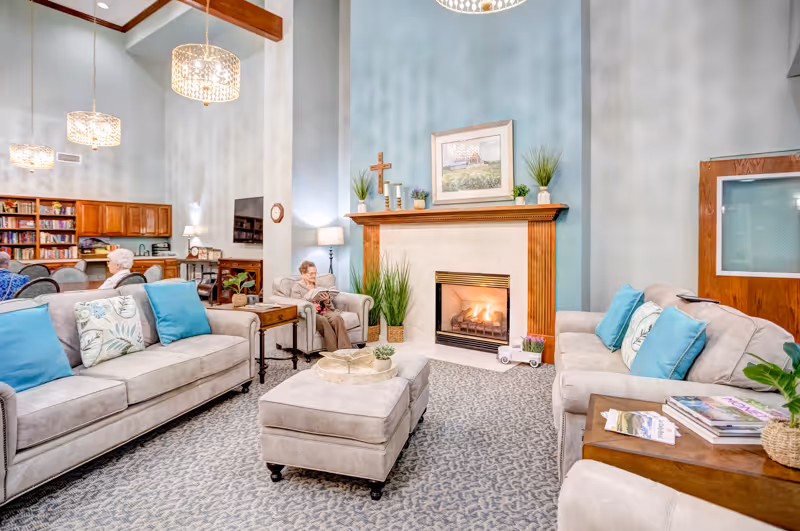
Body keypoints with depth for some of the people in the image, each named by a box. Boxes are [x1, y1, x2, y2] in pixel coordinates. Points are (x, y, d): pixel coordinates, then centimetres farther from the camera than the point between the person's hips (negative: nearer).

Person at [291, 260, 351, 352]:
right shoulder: (297, 288, 12)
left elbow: (331, 305, 20)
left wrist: (327, 301, -4)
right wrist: (309, 295, -11)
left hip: (324, 311, 4)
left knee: (336, 317, -32)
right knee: (323, 320, -38)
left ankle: (346, 349, -40)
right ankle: (334, 352, -40)